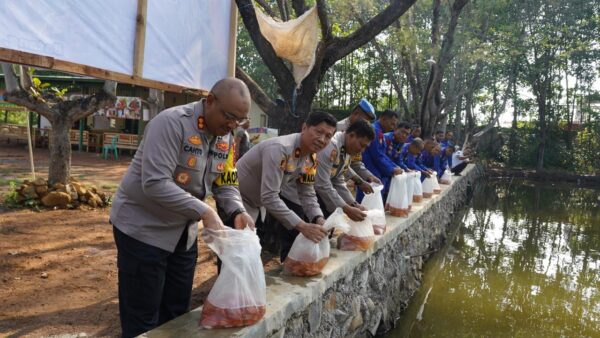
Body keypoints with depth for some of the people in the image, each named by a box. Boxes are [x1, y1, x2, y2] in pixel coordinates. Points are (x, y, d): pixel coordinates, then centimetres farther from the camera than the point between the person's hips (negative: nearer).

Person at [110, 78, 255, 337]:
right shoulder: (172, 122, -24)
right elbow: (155, 184, -31)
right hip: (143, 229, -7)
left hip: (183, 232, 7)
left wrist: (237, 211, -16)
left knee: (177, 311, 17)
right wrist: (204, 212, -34)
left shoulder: (226, 138, 0)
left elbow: (225, 184, 5)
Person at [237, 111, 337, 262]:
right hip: (239, 196, -8)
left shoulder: (311, 157, -6)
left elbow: (307, 193, -1)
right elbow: (269, 197, -37)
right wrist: (302, 226, -38)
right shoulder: (280, 149, -33)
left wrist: (319, 219, -19)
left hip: (268, 195, 8)